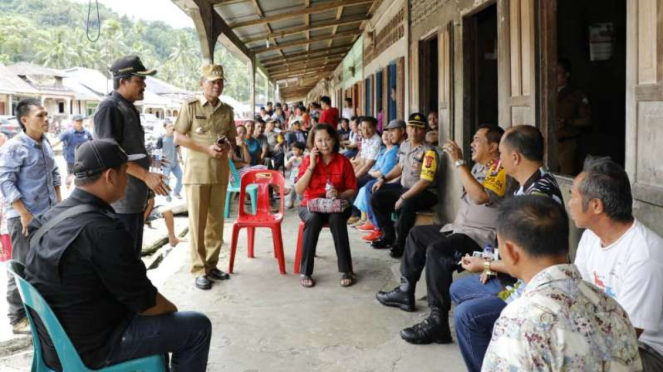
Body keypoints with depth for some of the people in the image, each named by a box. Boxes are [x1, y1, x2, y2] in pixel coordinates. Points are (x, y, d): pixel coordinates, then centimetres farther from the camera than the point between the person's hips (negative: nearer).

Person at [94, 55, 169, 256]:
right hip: (120, 199, -10)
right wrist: (146, 175, -22)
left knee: (133, 255, 17)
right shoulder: (110, 108, -13)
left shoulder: (129, 108, 16)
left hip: (135, 198, 10)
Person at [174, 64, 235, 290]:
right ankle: (199, 270, 5)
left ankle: (211, 265, 20)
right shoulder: (190, 106, -2)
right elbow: (178, 137, -5)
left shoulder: (227, 110, 10)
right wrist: (206, 148, -15)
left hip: (221, 172, 4)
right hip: (197, 171, -4)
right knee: (197, 222, -1)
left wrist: (228, 146, -7)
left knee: (216, 221, 9)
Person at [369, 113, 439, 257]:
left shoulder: (429, 152, -19)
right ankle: (389, 236, 9)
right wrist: (383, 179, 11)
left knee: (407, 205, -38)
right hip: (405, 188, 8)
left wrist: (403, 198, -24)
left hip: (425, 193, -8)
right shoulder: (404, 145, 6)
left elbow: (425, 182, -24)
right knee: (376, 198, -2)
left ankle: (400, 243, -16)